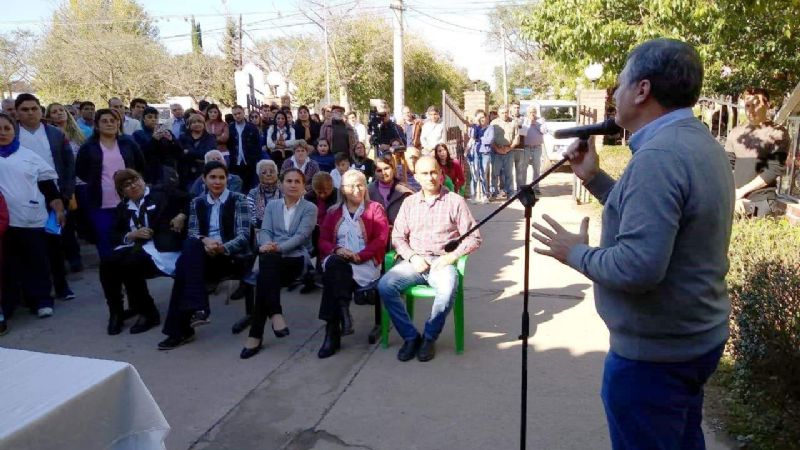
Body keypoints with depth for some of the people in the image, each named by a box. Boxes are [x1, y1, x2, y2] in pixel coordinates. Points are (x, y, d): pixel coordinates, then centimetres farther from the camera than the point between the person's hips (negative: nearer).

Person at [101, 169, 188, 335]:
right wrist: (132, 235, -6)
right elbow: (114, 237, 14)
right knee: (107, 265, -22)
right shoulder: (122, 208, 21)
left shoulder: (162, 192, 9)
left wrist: (181, 216, -10)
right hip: (135, 247, 6)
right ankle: (116, 313, -4)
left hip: (160, 247, -5)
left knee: (129, 266, -31)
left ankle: (148, 313, -13)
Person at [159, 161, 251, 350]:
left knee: (184, 264, -29)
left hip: (232, 256, -4)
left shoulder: (238, 200, 2)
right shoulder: (197, 203, 15)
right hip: (204, 255, 4)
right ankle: (197, 307, -32)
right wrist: (205, 241, -21)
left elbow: (244, 235, -8)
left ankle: (181, 329, -29)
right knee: (190, 246, -31)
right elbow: (192, 234, 4)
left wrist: (222, 247, -28)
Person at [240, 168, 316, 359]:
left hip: (297, 257, -2)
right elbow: (265, 231, 8)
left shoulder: (310, 208, 8)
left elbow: (301, 235, -6)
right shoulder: (271, 205, 21)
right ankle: (275, 314, -37)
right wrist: (267, 245, -17)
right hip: (272, 257, 3)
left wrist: (278, 247, -22)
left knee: (267, 265, -34)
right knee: (266, 260, -36)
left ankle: (256, 333, -34)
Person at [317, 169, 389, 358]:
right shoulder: (334, 212, 22)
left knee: (333, 273, -33)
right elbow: (323, 240, 14)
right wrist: (337, 250, -10)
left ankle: (332, 333, -32)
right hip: (337, 261, 3)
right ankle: (343, 313, -38)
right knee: (333, 265, -35)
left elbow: (381, 239, -1)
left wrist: (359, 256, -14)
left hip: (365, 262, -3)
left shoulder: (375, 208, 12)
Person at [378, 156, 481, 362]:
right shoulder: (409, 202, 16)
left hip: (442, 262, -3)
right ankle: (411, 336, -9)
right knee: (385, 285, -25)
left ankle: (429, 337, -9)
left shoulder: (455, 201, 6)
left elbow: (474, 237, 3)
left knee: (448, 291, -36)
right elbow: (397, 236, 12)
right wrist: (412, 257, -6)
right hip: (414, 261, 3)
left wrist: (452, 256, -11)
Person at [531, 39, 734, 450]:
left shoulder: (659, 155, -26)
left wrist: (576, 253, -17)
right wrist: (594, 178, 9)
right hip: (697, 336, 10)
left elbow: (638, 266, -33)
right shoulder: (700, 142, 7)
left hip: (654, 352, -10)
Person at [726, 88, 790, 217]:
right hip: (736, 202, 3)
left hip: (763, 202, -3)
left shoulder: (778, 133, 1)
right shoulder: (735, 133, 10)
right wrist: (733, 195, -9)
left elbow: (776, 169, -9)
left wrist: (742, 190, -13)